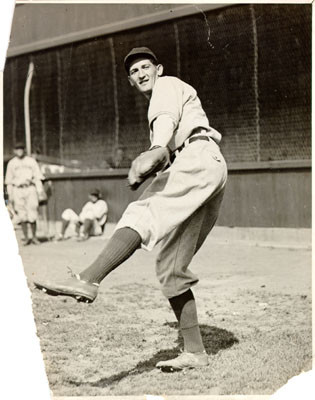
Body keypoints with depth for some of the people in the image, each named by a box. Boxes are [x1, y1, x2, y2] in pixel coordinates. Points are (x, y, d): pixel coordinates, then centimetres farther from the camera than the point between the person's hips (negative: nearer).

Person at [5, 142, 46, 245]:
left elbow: (38, 177, 5)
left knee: (32, 215, -6)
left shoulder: (31, 161, 9)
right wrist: (10, 196, 7)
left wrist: (40, 191, -6)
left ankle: (34, 237, 8)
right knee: (22, 216, -1)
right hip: (17, 190, 1)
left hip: (30, 189, -1)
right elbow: (9, 181, 13)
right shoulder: (11, 163, 11)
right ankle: (26, 238, 6)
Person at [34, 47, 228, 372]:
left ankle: (88, 280, -54)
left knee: (141, 216, -31)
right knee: (171, 267, 4)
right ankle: (194, 352, 4)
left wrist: (158, 147, -34)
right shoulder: (160, 102, 38)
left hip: (199, 158, -9)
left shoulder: (168, 85, 11)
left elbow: (167, 117, -13)